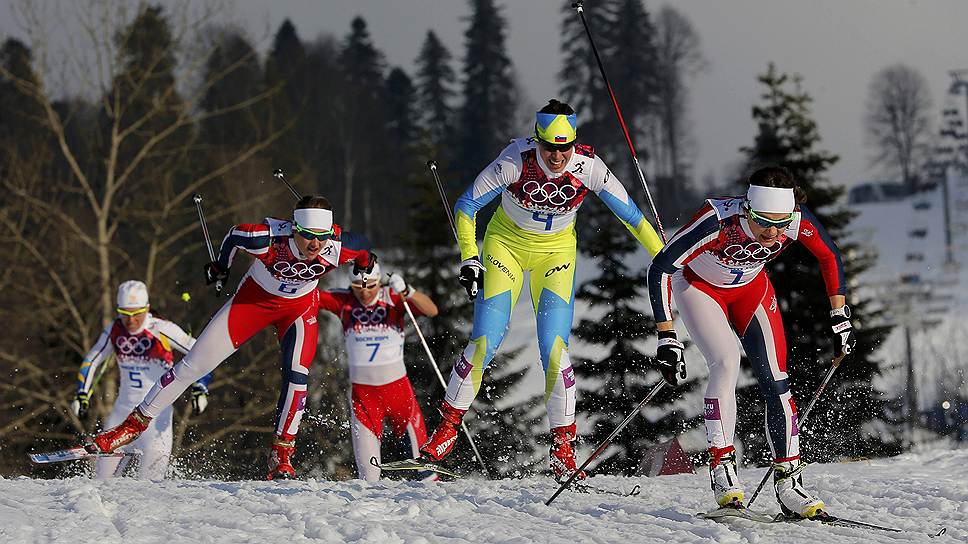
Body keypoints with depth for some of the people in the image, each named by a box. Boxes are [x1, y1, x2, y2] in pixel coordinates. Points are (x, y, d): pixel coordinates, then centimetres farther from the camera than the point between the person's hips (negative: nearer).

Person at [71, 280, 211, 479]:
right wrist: (82, 394, 5)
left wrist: (199, 388, -17)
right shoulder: (114, 331, -3)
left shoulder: (161, 330, -17)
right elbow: (91, 361, 12)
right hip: (124, 407, 4)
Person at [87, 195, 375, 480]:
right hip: (253, 296, -1)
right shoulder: (268, 238, -37)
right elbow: (235, 234, -14)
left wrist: (365, 261, 12)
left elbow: (361, 247, -9)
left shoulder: (339, 246, -34)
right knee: (194, 364, -1)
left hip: (300, 305, 1)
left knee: (296, 374, -23)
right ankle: (135, 423, 13)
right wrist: (221, 266, 4)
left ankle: (281, 455, -9)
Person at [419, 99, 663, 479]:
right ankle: (448, 426, 7)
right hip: (506, 244, -1)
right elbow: (466, 207, -13)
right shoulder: (516, 160, -26)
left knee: (554, 350, -13)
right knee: (484, 344, -9)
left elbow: (631, 215, -10)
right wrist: (469, 259, -20)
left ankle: (563, 442, -3)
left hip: (556, 252, 1)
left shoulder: (589, 167, -23)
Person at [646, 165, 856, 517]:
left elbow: (830, 257, -7)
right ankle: (722, 468, -20)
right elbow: (660, 270, -34)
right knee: (727, 361, -26)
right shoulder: (717, 221, -41)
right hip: (698, 286, -3)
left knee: (775, 379, -7)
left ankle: (788, 482, 1)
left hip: (750, 287, 3)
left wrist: (840, 317, -5)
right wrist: (667, 338, -37)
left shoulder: (798, 221, -30)